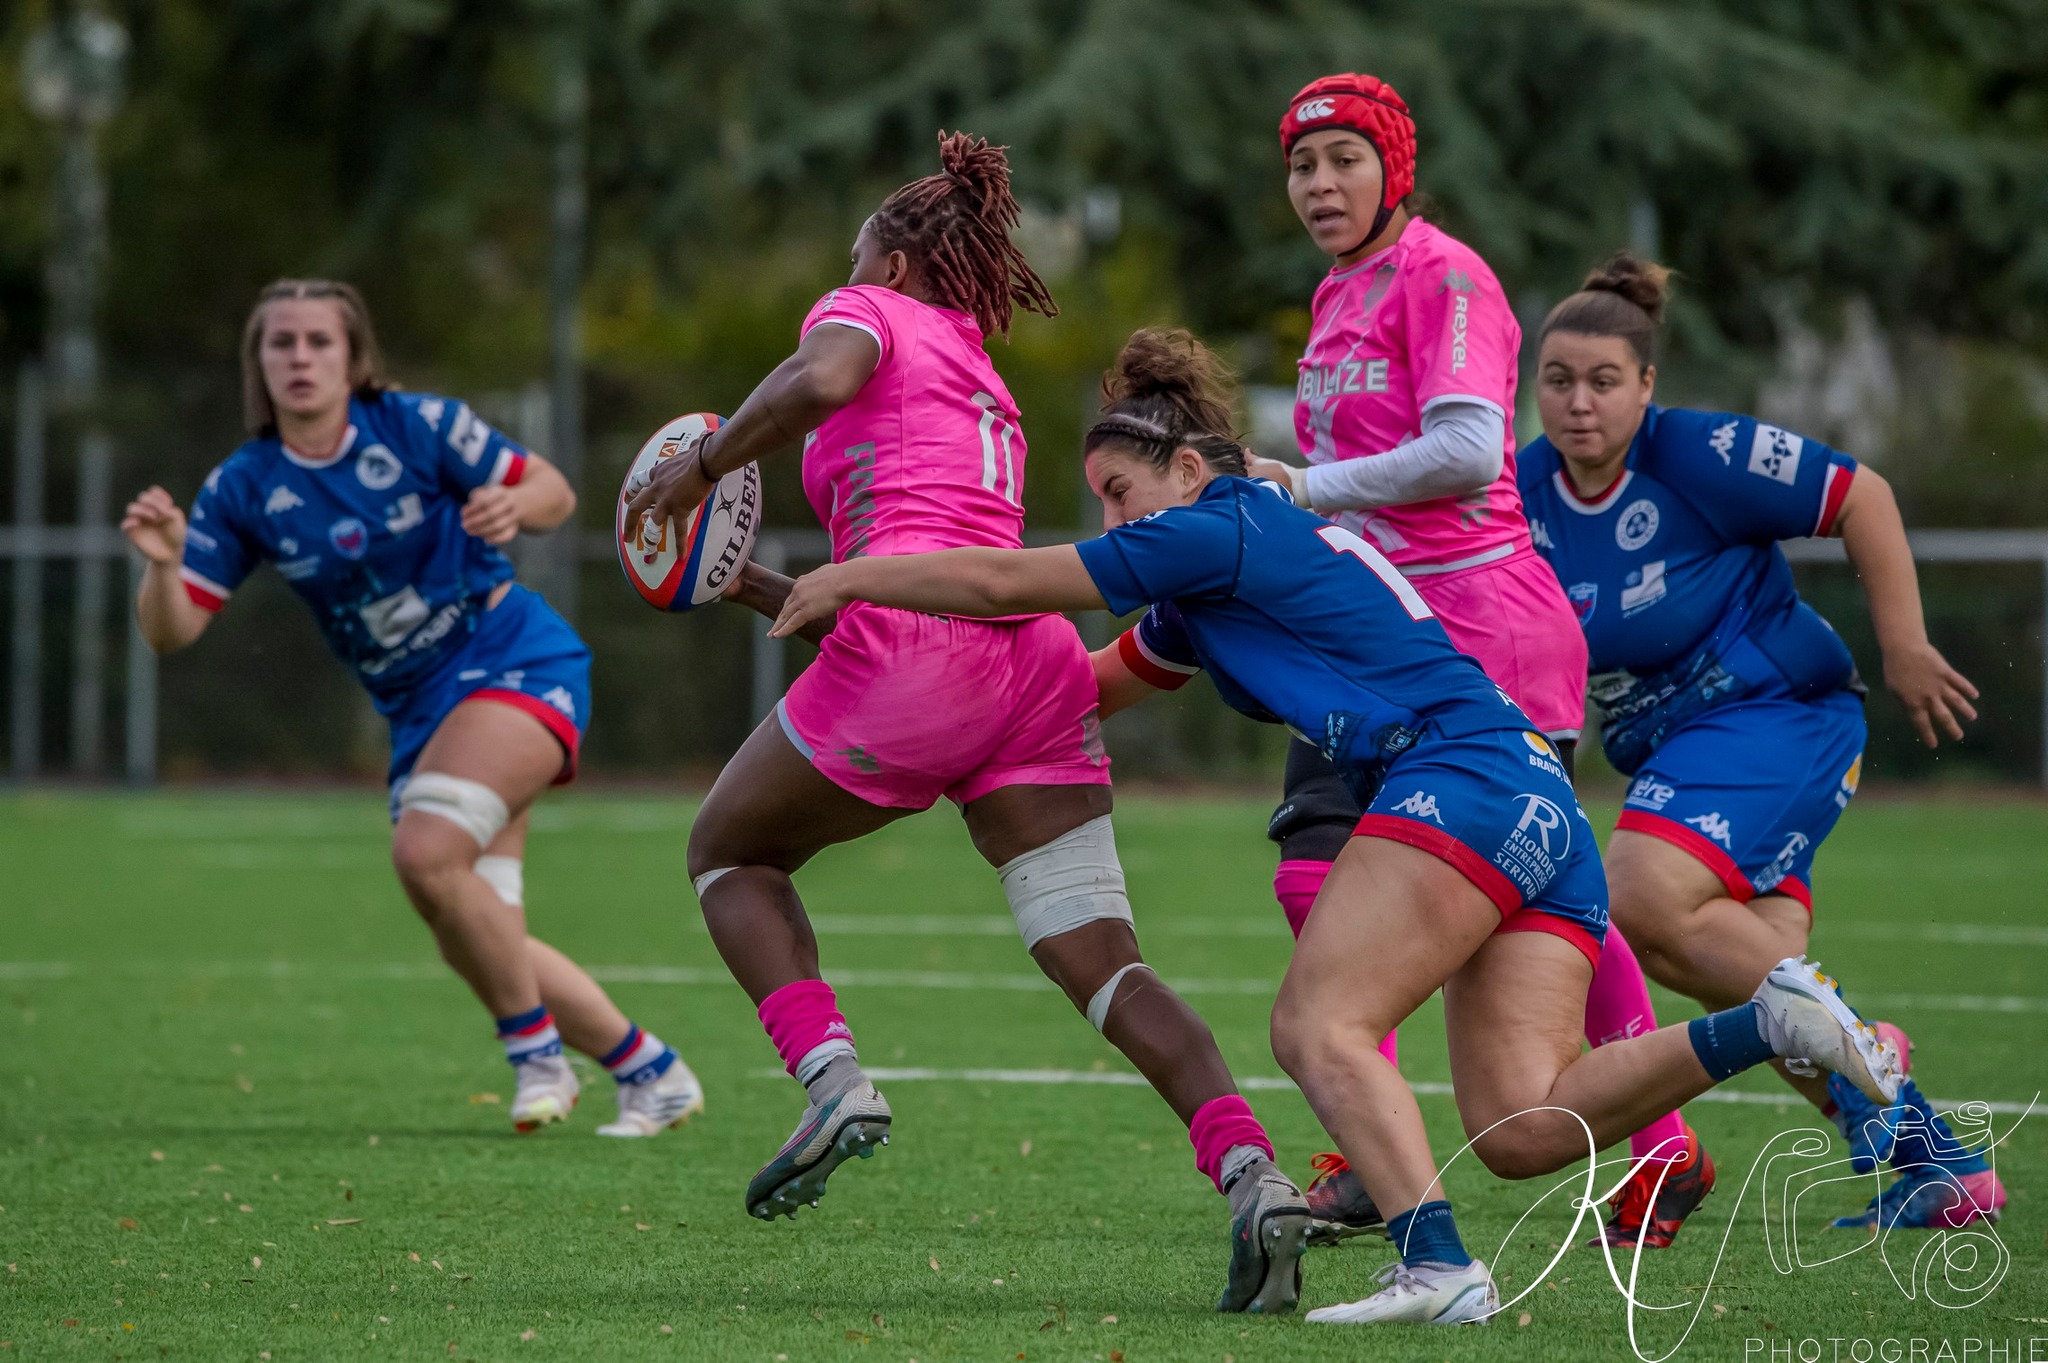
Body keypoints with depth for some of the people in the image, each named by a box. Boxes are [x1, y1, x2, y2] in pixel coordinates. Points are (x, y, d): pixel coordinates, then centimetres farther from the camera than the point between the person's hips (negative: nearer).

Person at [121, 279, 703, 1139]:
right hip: (420, 710, 5)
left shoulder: (416, 426, -9)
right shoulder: (244, 489, -1)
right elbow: (171, 630, -4)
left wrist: (513, 504, -24)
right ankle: (650, 1072, 16)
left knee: (425, 851, -28)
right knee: (478, 945, -2)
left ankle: (535, 1049, -11)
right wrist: (161, 564, -26)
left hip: (514, 659, -5)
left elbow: (554, 492, -1)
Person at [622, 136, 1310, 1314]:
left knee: (731, 852, 16)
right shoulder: (991, 395, 35)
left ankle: (833, 1080, -6)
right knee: (1102, 963, -1)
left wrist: (702, 466, 0)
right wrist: (755, 590, 41)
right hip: (1041, 659, 7)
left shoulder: (871, 313, 13)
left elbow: (819, 380, -12)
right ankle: (1252, 1175, -22)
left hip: (919, 648, -6)